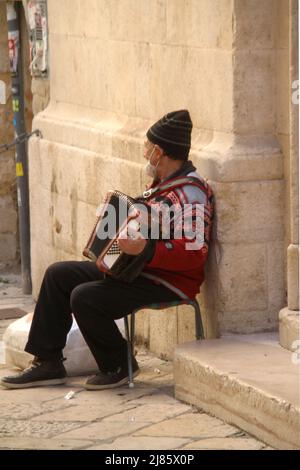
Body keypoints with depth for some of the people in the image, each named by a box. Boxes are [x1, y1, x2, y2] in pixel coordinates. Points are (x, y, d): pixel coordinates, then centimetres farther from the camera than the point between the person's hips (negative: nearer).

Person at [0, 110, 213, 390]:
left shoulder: (190, 194, -21)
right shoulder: (164, 182, 11)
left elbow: (194, 254, -31)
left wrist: (145, 249, -40)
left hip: (169, 283, -11)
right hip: (134, 270, 11)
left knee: (84, 297, -25)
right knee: (58, 275, 5)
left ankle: (118, 366, -4)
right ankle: (48, 364, 7)